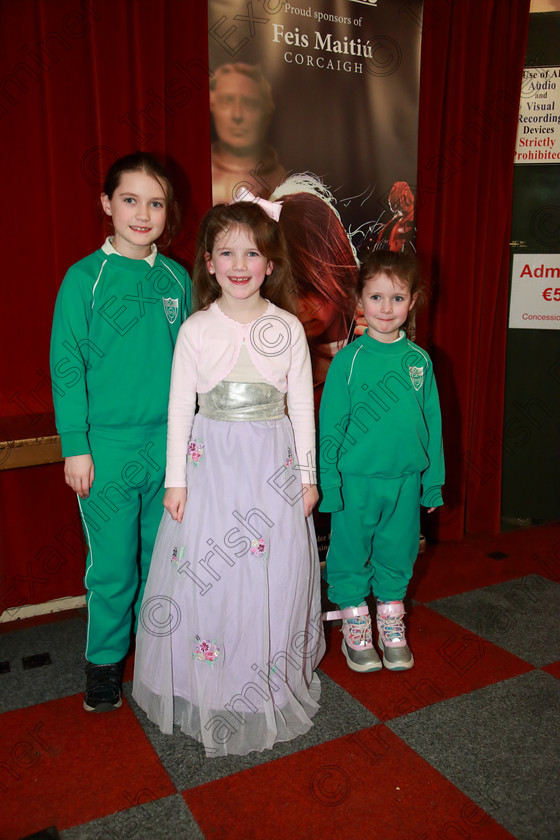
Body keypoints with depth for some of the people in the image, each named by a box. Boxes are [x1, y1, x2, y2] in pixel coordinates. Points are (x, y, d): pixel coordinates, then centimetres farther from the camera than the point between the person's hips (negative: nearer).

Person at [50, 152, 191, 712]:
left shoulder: (176, 278, 6)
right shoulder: (85, 278, -5)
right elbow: (67, 365, -6)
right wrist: (75, 444, -9)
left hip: (170, 442, 4)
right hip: (108, 445, -3)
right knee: (112, 563, 6)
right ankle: (105, 661, 28)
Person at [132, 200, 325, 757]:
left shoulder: (288, 328, -1)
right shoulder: (196, 329, -2)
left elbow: (302, 405, 4)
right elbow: (180, 407, 0)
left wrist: (307, 475, 4)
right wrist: (176, 479, -1)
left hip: (274, 463, 1)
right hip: (211, 460, 0)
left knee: (275, 573, 7)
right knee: (205, 573, 5)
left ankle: (272, 687, 30)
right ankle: (209, 690, 28)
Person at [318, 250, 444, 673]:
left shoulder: (420, 360, 2)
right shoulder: (348, 359, -7)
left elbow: (432, 422, 7)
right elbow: (330, 424, -5)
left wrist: (433, 481, 7)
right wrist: (329, 482, -7)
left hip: (406, 479, 3)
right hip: (356, 480, -3)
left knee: (397, 555, 16)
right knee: (351, 555, 9)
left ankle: (392, 625, 36)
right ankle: (355, 626, 29)